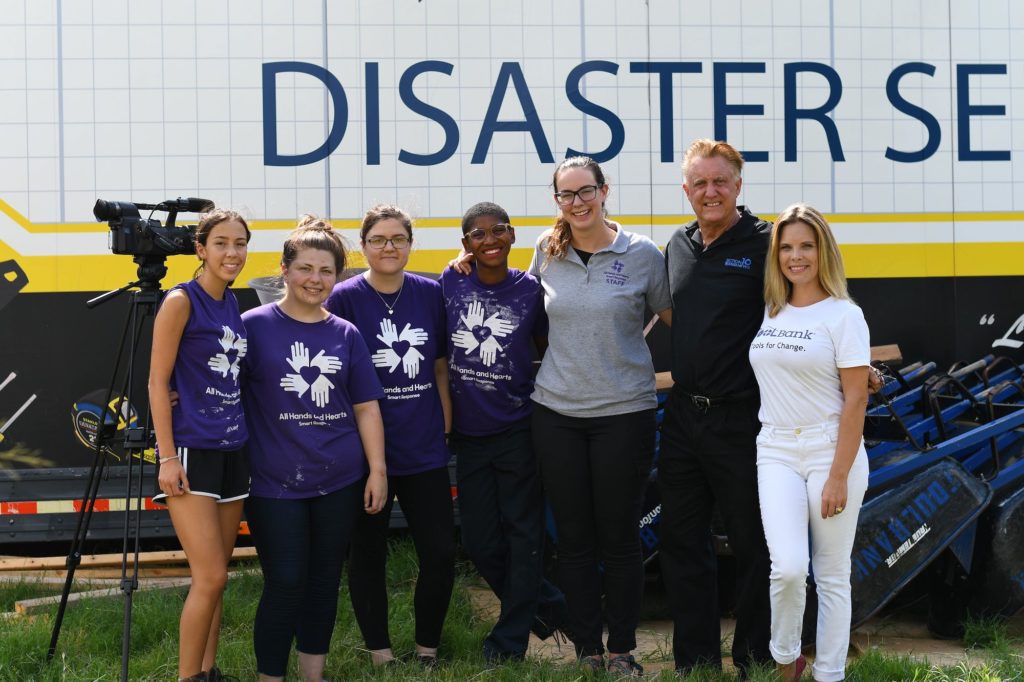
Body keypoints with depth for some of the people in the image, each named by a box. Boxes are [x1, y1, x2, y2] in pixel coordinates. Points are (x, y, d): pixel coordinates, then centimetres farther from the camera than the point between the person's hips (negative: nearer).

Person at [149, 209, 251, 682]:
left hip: (231, 449, 7)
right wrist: (167, 457, -15)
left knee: (216, 576, 10)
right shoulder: (181, 301, -8)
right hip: (190, 449, -7)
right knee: (211, 577, -11)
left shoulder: (232, 304, 12)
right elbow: (157, 382, -10)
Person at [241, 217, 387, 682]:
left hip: (339, 481, 4)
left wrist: (377, 469, 4)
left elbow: (366, 407, 8)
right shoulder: (255, 325, -3)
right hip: (275, 484, -3)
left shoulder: (346, 335, 7)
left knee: (324, 581, 12)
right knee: (285, 584, -5)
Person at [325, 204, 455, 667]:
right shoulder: (345, 298, -6)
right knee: (368, 554, 9)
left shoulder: (430, 294, 3)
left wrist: (445, 427, 6)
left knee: (441, 553, 2)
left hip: (424, 450, 3)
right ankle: (379, 652, 24)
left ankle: (428, 647, 22)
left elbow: (441, 366, 10)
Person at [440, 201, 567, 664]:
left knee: (523, 534, 2)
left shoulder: (530, 289, -5)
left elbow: (546, 349, 7)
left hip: (518, 430, -2)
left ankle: (510, 639, 13)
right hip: (468, 432, 3)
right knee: (479, 539, 8)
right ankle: (549, 607, 29)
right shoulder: (451, 282, -2)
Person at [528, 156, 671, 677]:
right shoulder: (547, 252, 5)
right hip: (556, 412, 3)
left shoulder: (641, 254, -3)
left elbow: (676, 318, 6)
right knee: (573, 537, 8)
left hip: (624, 412, -2)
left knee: (620, 537, 5)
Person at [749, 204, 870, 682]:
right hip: (776, 451, 3)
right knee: (788, 567, -12)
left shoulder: (843, 315, -5)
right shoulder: (768, 313, 10)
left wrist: (839, 476, -14)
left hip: (831, 450, -3)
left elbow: (855, 399, -9)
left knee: (832, 577, 3)